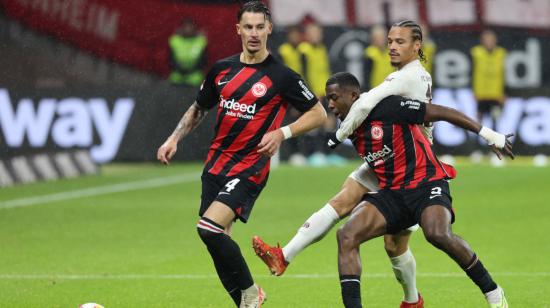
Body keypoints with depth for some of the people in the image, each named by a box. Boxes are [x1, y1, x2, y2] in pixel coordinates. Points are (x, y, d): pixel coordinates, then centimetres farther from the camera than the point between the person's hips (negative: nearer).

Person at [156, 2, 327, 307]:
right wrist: (174, 139, 11)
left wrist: (282, 133, -13)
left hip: (249, 167, -6)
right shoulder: (222, 69, 8)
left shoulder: (281, 76, -7)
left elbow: (318, 113, 0)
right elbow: (198, 108, 23)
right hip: (215, 164, 6)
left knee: (209, 228, -22)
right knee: (217, 240, 3)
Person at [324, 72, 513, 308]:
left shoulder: (386, 107, -13)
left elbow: (441, 112, -10)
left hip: (426, 184, -7)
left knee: (437, 233, -34)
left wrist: (489, 135, -8)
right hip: (391, 193, 7)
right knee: (346, 235, -16)